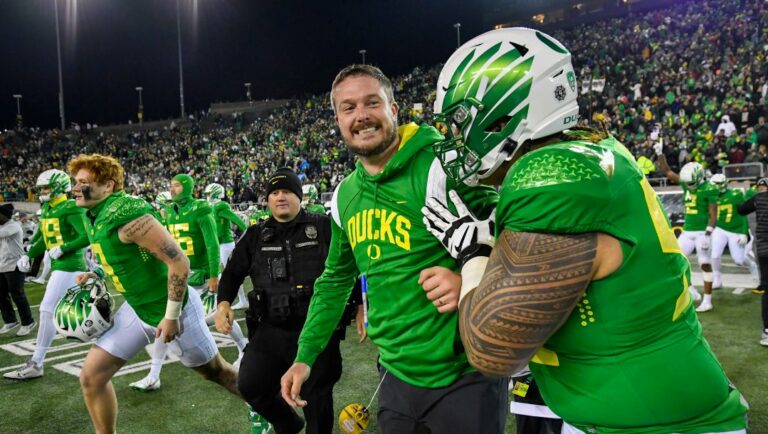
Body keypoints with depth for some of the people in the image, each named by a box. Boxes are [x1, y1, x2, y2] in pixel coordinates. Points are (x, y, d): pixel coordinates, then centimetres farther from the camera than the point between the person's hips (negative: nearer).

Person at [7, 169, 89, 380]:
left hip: (69, 265, -10)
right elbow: (43, 238, 23)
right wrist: (27, 255, 10)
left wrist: (63, 248, -20)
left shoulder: (71, 209, -15)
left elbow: (87, 236, -22)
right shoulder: (47, 210, 14)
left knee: (47, 310, -9)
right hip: (59, 265, 10)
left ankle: (35, 364, -4)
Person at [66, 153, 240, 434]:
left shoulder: (126, 214, -25)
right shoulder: (95, 217, 3)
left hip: (169, 308, -8)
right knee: (91, 377, 5)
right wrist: (97, 274, 6)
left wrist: (171, 316, -22)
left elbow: (179, 262, -27)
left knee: (216, 372, 10)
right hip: (136, 309, 8)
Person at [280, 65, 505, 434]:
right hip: (397, 375, 6)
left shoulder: (442, 166, -16)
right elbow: (335, 280, 16)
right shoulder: (344, 196, 5)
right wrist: (305, 356, 16)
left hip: (463, 376, -6)